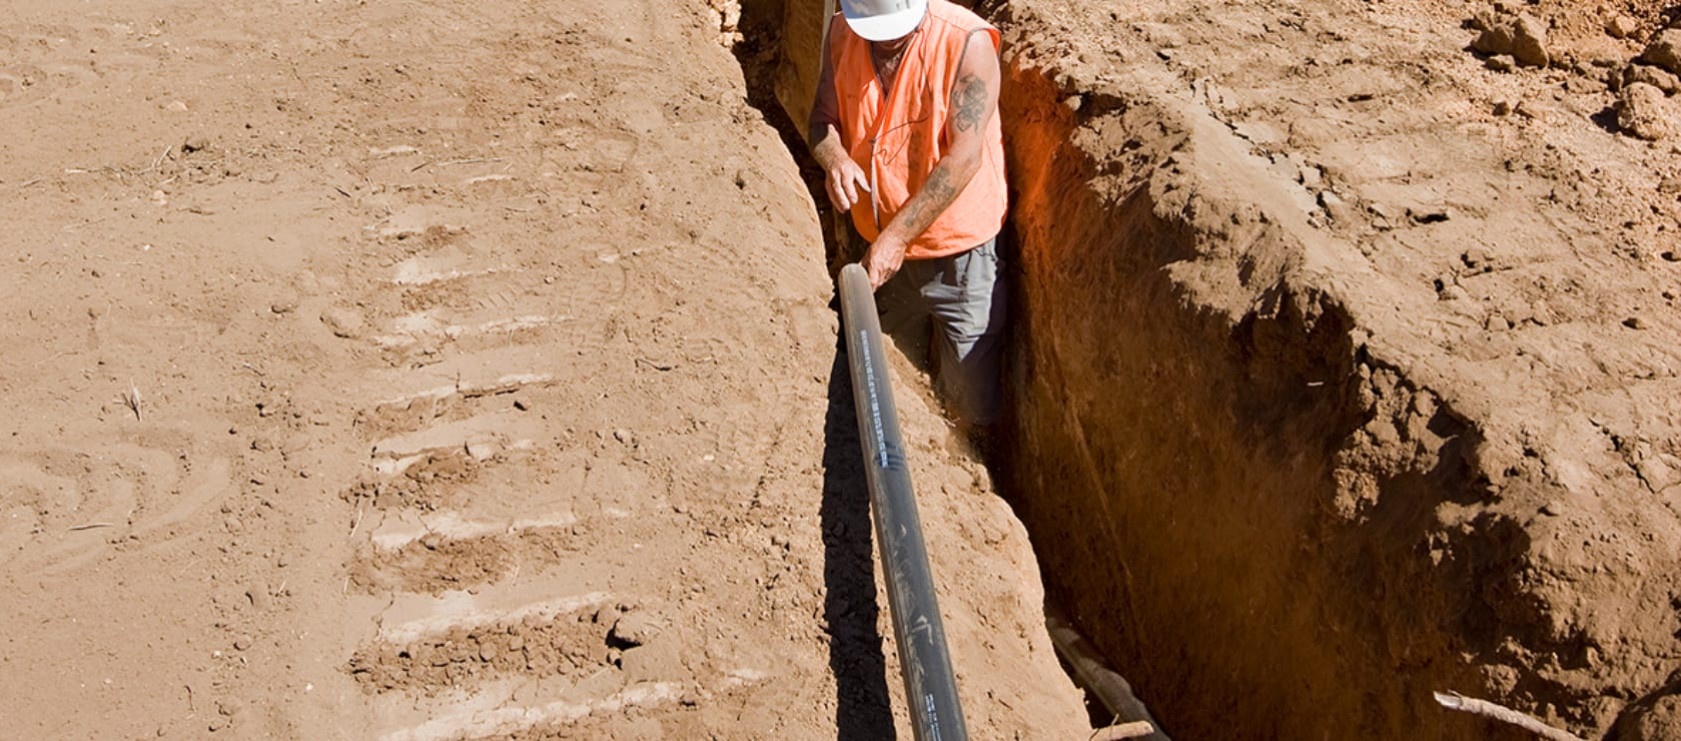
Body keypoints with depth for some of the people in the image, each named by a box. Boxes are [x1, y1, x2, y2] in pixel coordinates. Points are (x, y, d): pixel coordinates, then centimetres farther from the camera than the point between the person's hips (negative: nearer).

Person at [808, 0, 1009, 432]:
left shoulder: (968, 43, -21)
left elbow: (963, 158, -24)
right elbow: (823, 117, 2)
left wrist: (897, 237, -27)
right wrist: (833, 156, -22)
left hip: (958, 249, -5)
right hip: (879, 242, 5)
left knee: (974, 414, 1)